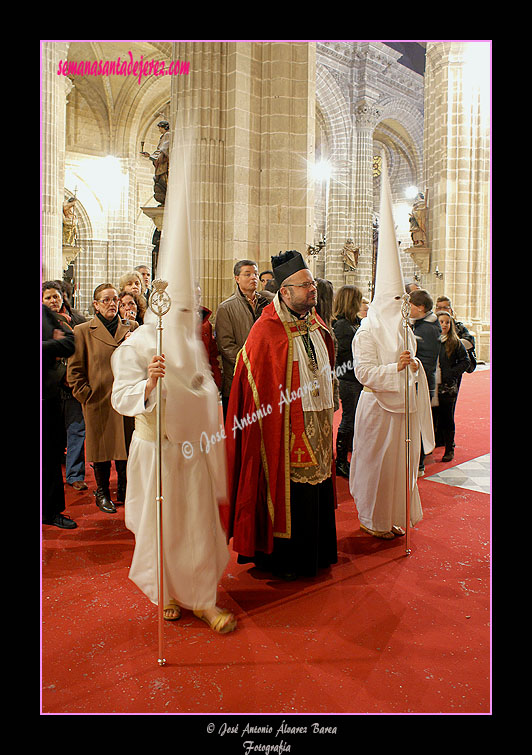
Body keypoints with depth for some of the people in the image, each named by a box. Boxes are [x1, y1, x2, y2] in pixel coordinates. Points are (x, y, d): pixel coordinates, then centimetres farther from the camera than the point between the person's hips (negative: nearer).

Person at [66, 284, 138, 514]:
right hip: (99, 402, -2)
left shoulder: (132, 328, 10)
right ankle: (102, 493, 25)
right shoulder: (83, 331, 3)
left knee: (126, 447, 8)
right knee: (102, 447, 8)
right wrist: (85, 395, -4)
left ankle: (125, 490, 26)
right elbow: (74, 369, 3)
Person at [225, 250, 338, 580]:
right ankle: (280, 559, 24)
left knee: (317, 489, 16)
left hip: (317, 426, 7)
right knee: (286, 494, 4)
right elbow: (256, 387, -13)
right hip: (284, 430, -7)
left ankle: (316, 553, 33)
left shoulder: (317, 325, 10)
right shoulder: (267, 331, -13)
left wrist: (327, 410, 16)